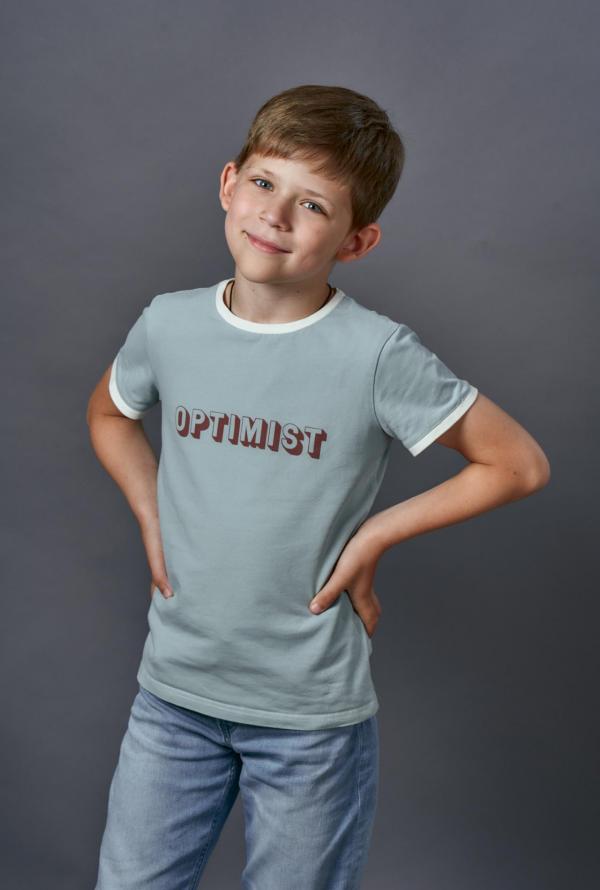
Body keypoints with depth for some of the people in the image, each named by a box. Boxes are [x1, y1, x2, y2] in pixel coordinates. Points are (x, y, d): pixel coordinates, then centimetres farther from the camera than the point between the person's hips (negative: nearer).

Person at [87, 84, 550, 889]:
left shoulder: (379, 354, -17)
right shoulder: (169, 324, -4)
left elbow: (519, 466, -9)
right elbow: (108, 413, 17)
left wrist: (373, 536, -12)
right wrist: (153, 517, 3)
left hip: (313, 712, -3)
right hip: (174, 689, 4)